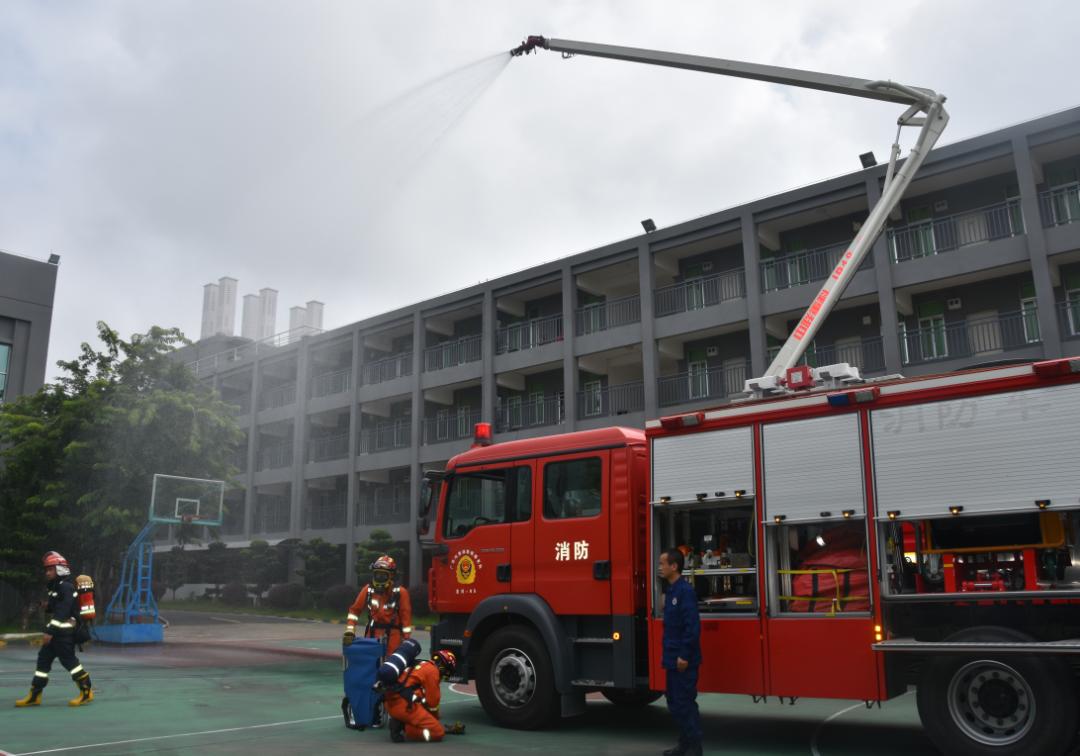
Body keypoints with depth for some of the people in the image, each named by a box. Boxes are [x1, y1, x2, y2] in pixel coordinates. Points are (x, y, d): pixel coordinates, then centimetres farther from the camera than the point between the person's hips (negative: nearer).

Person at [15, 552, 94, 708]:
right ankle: (34, 696, 14)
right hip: (57, 632, 10)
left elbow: (62, 612, -22)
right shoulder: (56, 587, 17)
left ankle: (86, 692, -2)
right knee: (43, 658, 9)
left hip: (64, 632, -10)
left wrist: (50, 632, -23)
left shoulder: (66, 587, -15)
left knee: (69, 660, -8)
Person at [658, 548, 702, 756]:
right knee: (674, 701, 16)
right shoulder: (670, 591, 12)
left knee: (684, 703, -3)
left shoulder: (685, 591, -17)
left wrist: (684, 656, -22)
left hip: (683, 660, -10)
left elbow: (692, 626, -22)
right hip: (673, 659, 10)